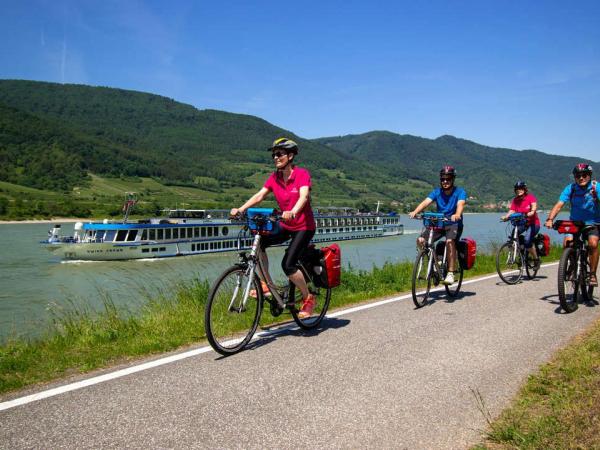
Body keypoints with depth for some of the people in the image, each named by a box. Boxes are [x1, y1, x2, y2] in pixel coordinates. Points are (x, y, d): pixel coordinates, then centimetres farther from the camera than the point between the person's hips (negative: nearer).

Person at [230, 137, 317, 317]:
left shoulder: (302, 174, -16)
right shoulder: (274, 177, 1)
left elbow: (303, 196, -32)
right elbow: (259, 195, -9)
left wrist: (292, 212, -52)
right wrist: (241, 209, -25)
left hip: (304, 226, -6)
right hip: (285, 225, 6)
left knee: (288, 265, -19)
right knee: (258, 243, -18)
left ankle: (308, 298, 4)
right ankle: (266, 284, -1)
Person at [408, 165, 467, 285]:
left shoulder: (460, 192, -7)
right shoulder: (437, 192, 1)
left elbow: (460, 204, -27)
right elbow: (425, 202, -15)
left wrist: (457, 215, -50)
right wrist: (415, 212, -35)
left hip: (454, 224, -4)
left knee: (449, 241, -35)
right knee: (420, 240, -19)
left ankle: (450, 273, -26)